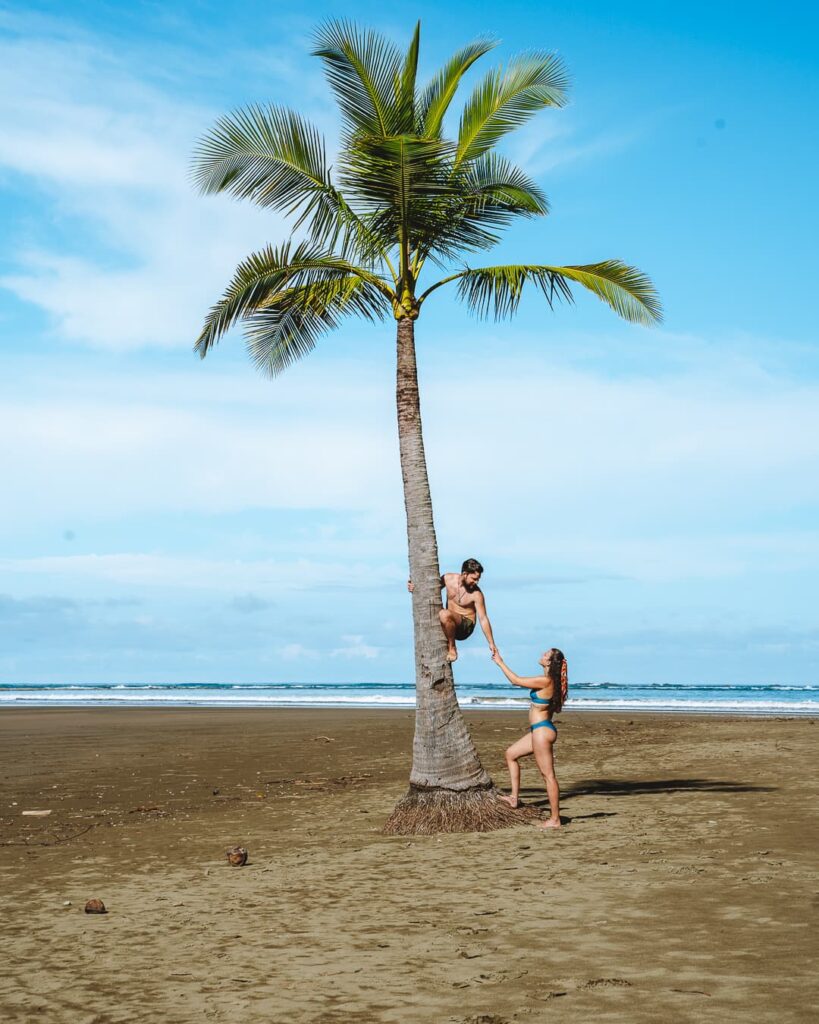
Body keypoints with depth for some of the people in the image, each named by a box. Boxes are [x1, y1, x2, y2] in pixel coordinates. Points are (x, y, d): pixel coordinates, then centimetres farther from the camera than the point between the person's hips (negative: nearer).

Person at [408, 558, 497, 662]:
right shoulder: (448, 578, -5)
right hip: (449, 622, 6)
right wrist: (414, 588, -10)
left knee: (444, 614, -35)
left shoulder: (476, 594, -17)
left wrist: (491, 644, -17)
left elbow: (483, 619, -15)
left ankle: (452, 649, -16)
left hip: (466, 627, -6)